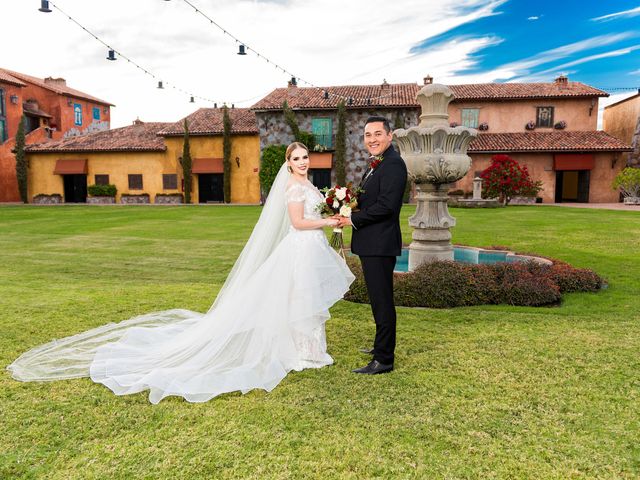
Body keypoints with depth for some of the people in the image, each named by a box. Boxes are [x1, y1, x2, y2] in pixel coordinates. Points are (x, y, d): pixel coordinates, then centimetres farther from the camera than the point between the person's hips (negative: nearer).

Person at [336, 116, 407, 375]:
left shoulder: (393, 164, -14)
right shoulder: (376, 164, 18)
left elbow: (386, 205, -24)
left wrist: (354, 219, -15)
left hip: (380, 244, -10)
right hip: (371, 243, 10)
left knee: (382, 301, -3)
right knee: (379, 299, 20)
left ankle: (383, 359, 7)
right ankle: (382, 345, 36)